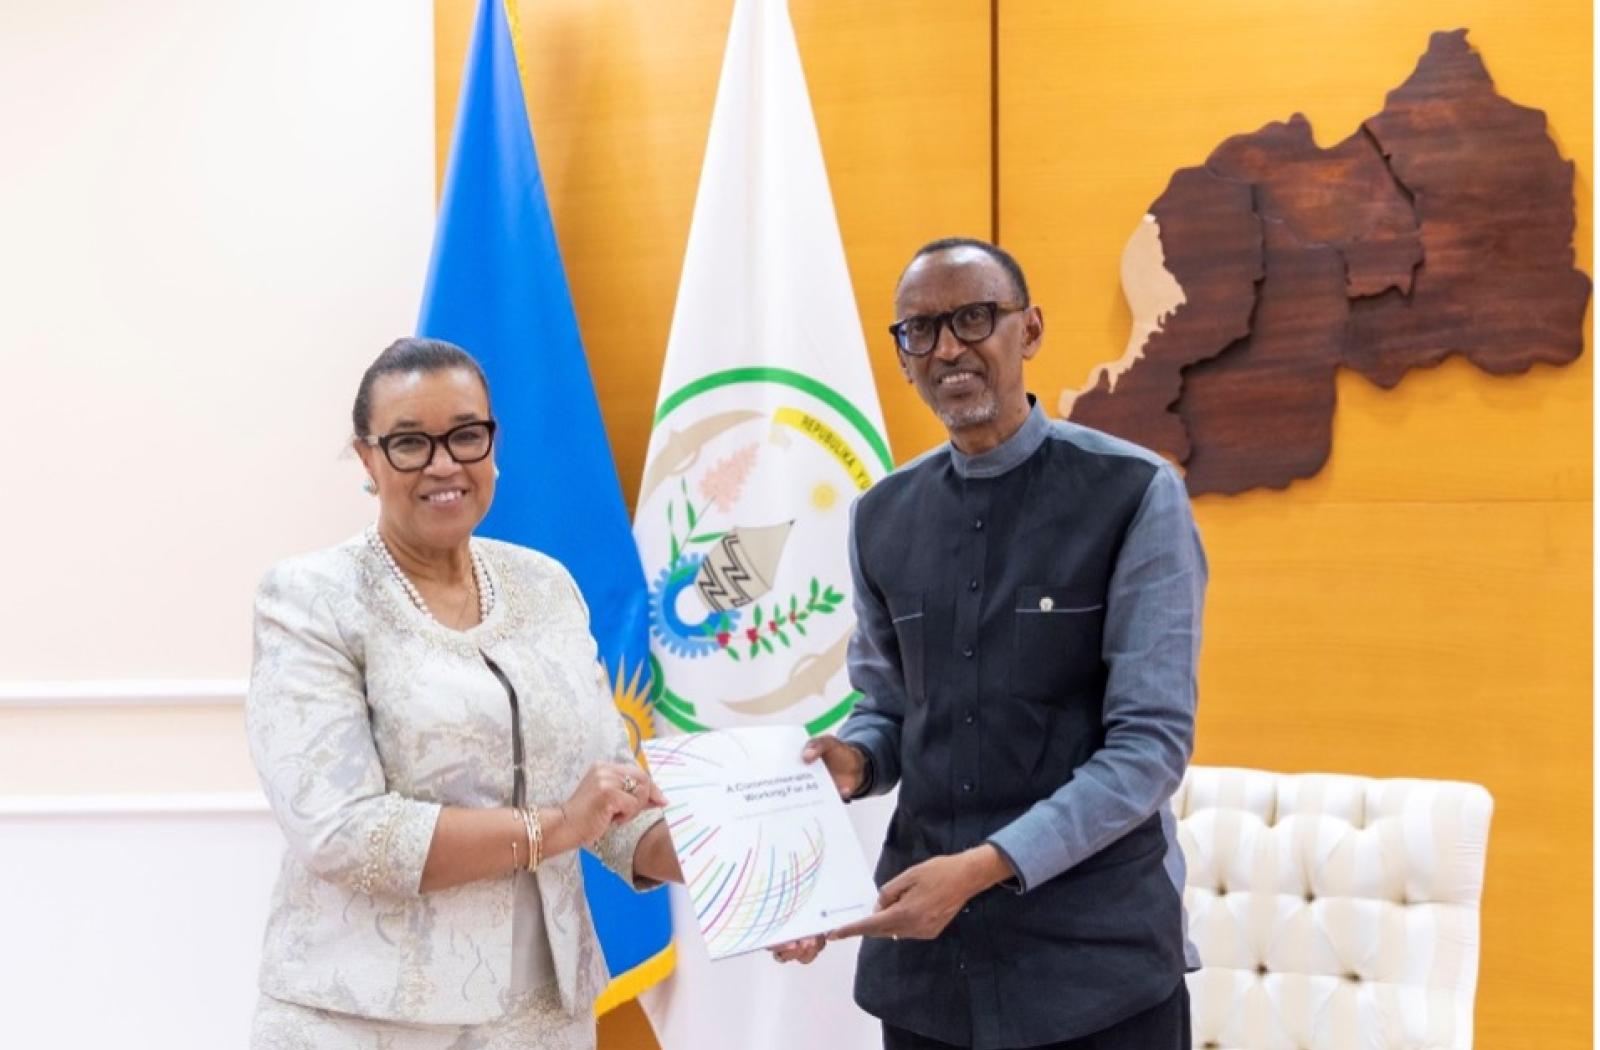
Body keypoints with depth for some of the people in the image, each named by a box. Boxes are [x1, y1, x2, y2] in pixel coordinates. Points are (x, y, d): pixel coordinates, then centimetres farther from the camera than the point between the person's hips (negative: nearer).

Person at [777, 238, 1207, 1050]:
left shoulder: (1134, 495, -8)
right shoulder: (882, 517, 8)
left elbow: (1151, 743, -13)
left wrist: (985, 866, -21)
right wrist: (852, 759, -5)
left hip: (1095, 954, -4)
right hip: (924, 952, 5)